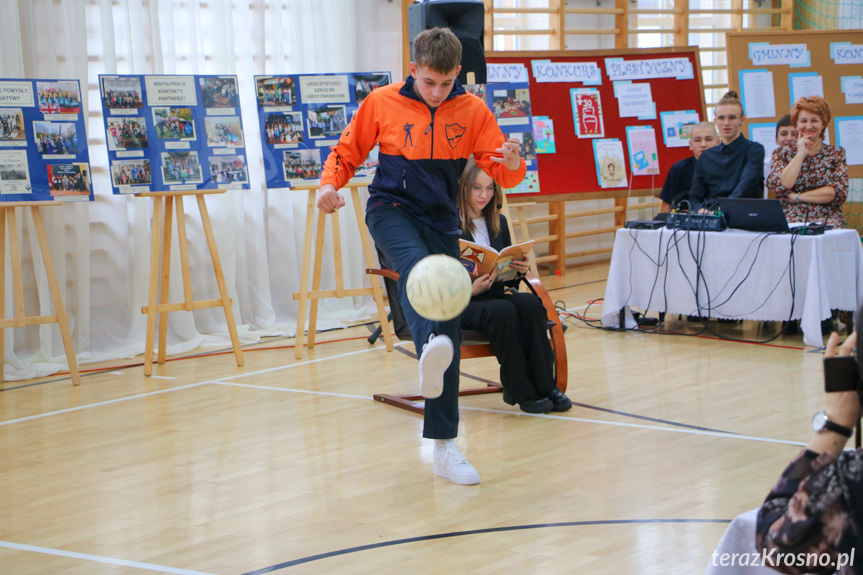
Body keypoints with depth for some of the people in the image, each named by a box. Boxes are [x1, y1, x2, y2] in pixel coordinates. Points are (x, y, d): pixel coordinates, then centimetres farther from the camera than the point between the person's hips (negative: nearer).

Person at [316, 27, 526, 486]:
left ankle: (444, 447, 7)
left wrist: (513, 164, -25)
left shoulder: (471, 111, 1)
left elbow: (500, 172, -1)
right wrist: (330, 184, -11)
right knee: (416, 265, -38)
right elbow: (347, 151, 9)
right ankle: (430, 348, -69)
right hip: (392, 209, -3)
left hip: (441, 222, 3)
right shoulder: (382, 103, -2)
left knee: (451, 331, -1)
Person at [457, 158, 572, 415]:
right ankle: (521, 392, -25)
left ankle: (544, 386, -23)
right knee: (502, 310, -35)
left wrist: (518, 270, -5)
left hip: (494, 294, 6)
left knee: (531, 303, -26)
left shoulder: (498, 222, 15)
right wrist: (470, 289, -25)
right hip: (461, 304, -6)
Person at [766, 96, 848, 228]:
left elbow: (840, 192, -2)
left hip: (826, 221, 1)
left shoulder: (836, 154, 12)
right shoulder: (782, 154, 12)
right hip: (790, 222, 0)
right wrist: (801, 154, -6)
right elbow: (780, 188, -6)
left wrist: (797, 197, -5)